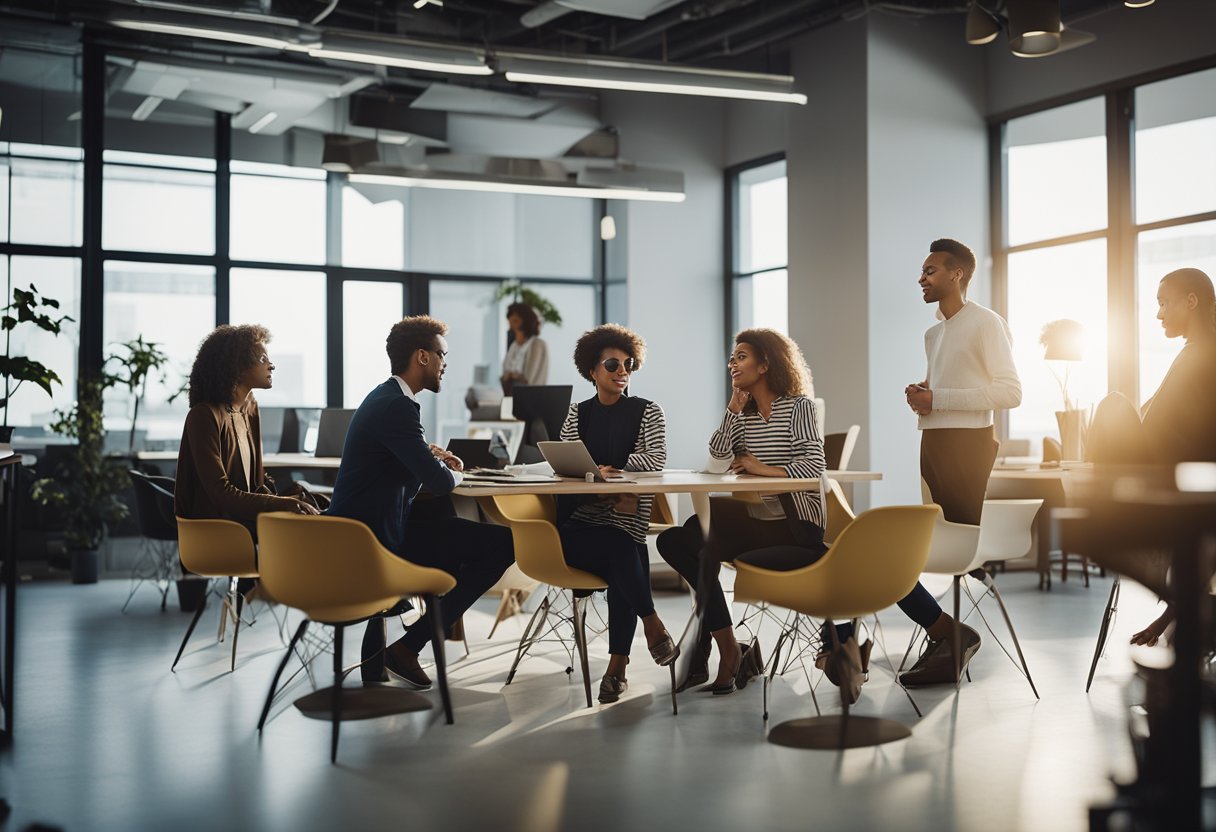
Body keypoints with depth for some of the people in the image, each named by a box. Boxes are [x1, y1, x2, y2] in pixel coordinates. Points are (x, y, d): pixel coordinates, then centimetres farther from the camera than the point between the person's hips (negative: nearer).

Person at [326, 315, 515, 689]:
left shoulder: (386, 397, 14)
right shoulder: (397, 406, -18)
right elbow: (438, 482, -24)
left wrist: (431, 453, 10)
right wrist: (453, 473, -1)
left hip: (368, 527, 10)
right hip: (371, 542, -10)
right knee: (502, 544, -9)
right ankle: (407, 647, -3)